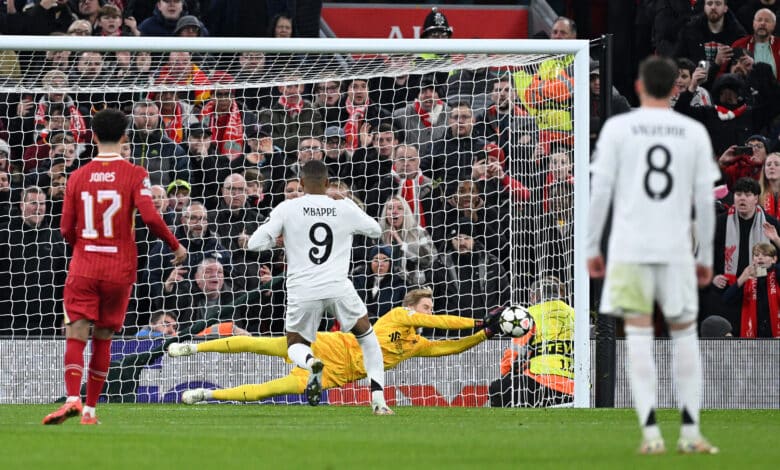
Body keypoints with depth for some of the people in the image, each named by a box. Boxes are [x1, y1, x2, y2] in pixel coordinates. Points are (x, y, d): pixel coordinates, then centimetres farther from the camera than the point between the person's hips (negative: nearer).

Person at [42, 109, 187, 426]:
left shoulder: (78, 177, 2)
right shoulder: (134, 175, -4)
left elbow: (67, 229, 4)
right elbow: (150, 217, -15)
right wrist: (176, 247, 0)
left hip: (83, 266, 0)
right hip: (119, 268, 0)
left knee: (76, 335, -5)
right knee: (102, 339, 10)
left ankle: (73, 398, -26)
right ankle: (90, 409, 11)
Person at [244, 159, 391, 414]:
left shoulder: (287, 209, 1)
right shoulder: (345, 208, 6)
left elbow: (255, 243, -1)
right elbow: (375, 230, 25)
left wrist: (278, 238, 20)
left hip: (302, 292, -1)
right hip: (339, 288, 1)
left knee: (295, 345, 20)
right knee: (367, 336, 23)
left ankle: (311, 362, -19)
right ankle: (378, 399, 9)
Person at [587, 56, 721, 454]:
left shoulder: (617, 128, 0)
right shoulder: (695, 133, 6)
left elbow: (600, 191, -2)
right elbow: (705, 200, 5)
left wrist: (592, 248, 5)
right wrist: (706, 257, 13)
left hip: (629, 249, -1)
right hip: (677, 249, 1)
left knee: (638, 334, -1)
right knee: (685, 334, 12)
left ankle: (651, 431, -10)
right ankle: (690, 432, 7)